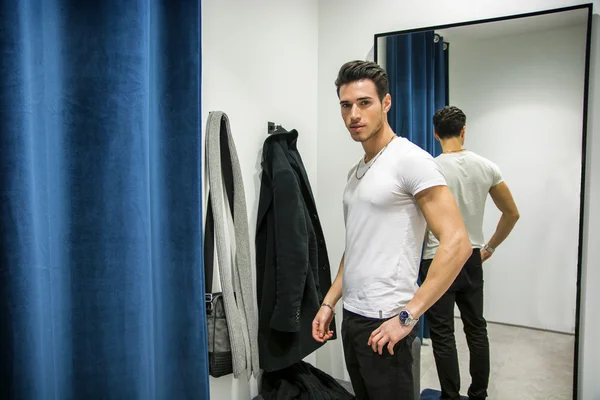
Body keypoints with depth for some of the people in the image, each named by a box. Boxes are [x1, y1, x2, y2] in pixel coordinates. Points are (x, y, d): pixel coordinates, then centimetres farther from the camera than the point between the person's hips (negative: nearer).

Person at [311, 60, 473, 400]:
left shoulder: (411, 160, -14)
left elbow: (457, 243, -20)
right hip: (352, 317, 8)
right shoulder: (356, 171, 12)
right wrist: (329, 303, 13)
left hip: (384, 323, -8)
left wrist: (407, 316, -20)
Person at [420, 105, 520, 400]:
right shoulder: (486, 167, -1)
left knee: (443, 335, 5)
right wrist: (490, 246, 18)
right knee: (476, 329, 18)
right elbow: (512, 214, 7)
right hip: (472, 259, 5)